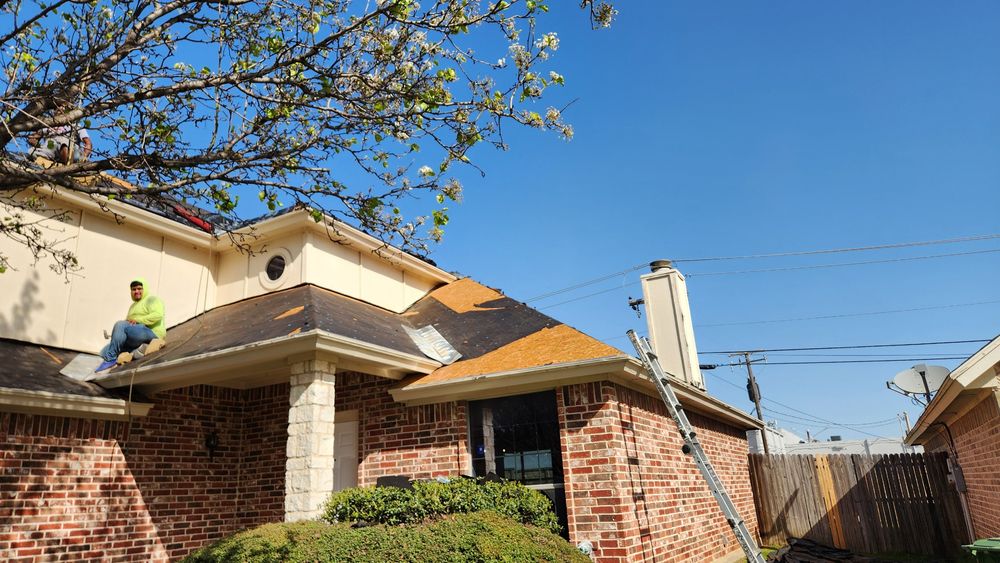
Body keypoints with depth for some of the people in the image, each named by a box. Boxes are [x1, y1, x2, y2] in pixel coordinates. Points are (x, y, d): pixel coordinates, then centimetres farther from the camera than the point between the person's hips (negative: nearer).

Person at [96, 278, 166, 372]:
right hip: (134, 341, 9)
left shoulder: (151, 299, 3)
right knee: (104, 352, 0)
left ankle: (110, 359, -29)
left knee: (120, 325, -30)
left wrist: (138, 320, -19)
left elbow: (158, 315, -15)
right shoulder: (133, 306, 31)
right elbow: (128, 323, 27)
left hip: (150, 333, -9)